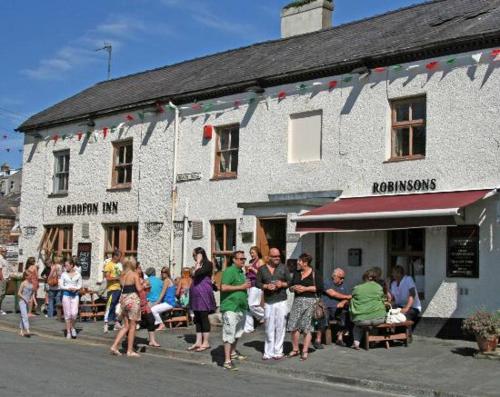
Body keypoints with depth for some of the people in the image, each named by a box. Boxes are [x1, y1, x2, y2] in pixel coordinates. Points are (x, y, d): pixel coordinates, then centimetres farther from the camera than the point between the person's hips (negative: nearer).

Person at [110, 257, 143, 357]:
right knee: (132, 326, 2)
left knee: (126, 326, 15)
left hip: (123, 299, 7)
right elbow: (139, 289, -16)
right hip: (133, 299, -6)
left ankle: (114, 346, 6)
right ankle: (130, 350, 6)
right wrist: (141, 283, 4)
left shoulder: (122, 275, 10)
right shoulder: (135, 275, -9)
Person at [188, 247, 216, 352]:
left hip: (203, 293, -9)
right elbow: (193, 275, 9)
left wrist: (198, 263, -11)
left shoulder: (208, 264, -7)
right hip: (196, 293, 9)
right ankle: (198, 342, 13)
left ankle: (206, 342, -1)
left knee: (204, 318, -5)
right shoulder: (198, 265, 18)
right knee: (197, 319, 9)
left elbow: (197, 273, -20)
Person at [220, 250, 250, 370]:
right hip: (230, 307, -10)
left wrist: (247, 286, 12)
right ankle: (227, 361, -10)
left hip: (241, 306, 10)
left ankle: (233, 352, 38)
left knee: (238, 332, 20)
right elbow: (223, 287, -23)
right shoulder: (229, 271, -13)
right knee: (229, 333, -10)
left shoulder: (241, 272, 17)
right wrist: (241, 287, -19)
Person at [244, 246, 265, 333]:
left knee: (252, 305, -14)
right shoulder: (251, 262, 20)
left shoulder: (260, 261, -2)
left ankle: (264, 315, 11)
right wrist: (247, 270, 7)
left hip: (256, 285, -8)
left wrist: (252, 269, -12)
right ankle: (248, 327, 7)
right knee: (247, 306, 3)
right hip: (248, 284, 8)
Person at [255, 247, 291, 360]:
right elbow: (257, 283, 6)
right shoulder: (262, 269, 7)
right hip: (268, 302, 1)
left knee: (280, 327, -1)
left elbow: (290, 282, 8)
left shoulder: (283, 268, 7)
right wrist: (266, 286, -11)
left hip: (281, 301, 0)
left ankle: (278, 352, 6)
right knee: (269, 328, 2)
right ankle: (268, 352, 10)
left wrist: (282, 284, -12)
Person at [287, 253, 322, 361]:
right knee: (293, 326, 0)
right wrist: (294, 288, -2)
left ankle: (305, 352, 5)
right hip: (297, 300, 5)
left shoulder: (315, 274, -2)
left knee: (307, 327, -2)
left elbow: (320, 287, -7)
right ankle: (295, 350, 13)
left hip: (309, 301, -5)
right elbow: (290, 287, 21)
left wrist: (305, 288, -11)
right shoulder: (296, 273, 16)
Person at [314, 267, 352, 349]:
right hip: (326, 308, -5)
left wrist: (343, 302, -10)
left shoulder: (342, 286, 22)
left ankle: (340, 338, -5)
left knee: (347, 315, -22)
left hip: (338, 309, 5)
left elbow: (346, 299, 15)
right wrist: (346, 297, -5)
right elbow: (333, 294, -11)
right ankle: (318, 341, -24)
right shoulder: (326, 283, 2)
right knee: (325, 316, -35)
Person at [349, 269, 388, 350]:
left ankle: (356, 342, 15)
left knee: (357, 325, 34)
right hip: (378, 319, -1)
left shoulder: (356, 288, 4)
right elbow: (382, 302, 16)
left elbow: (351, 304, 12)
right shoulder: (379, 287, 4)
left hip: (361, 320, 1)